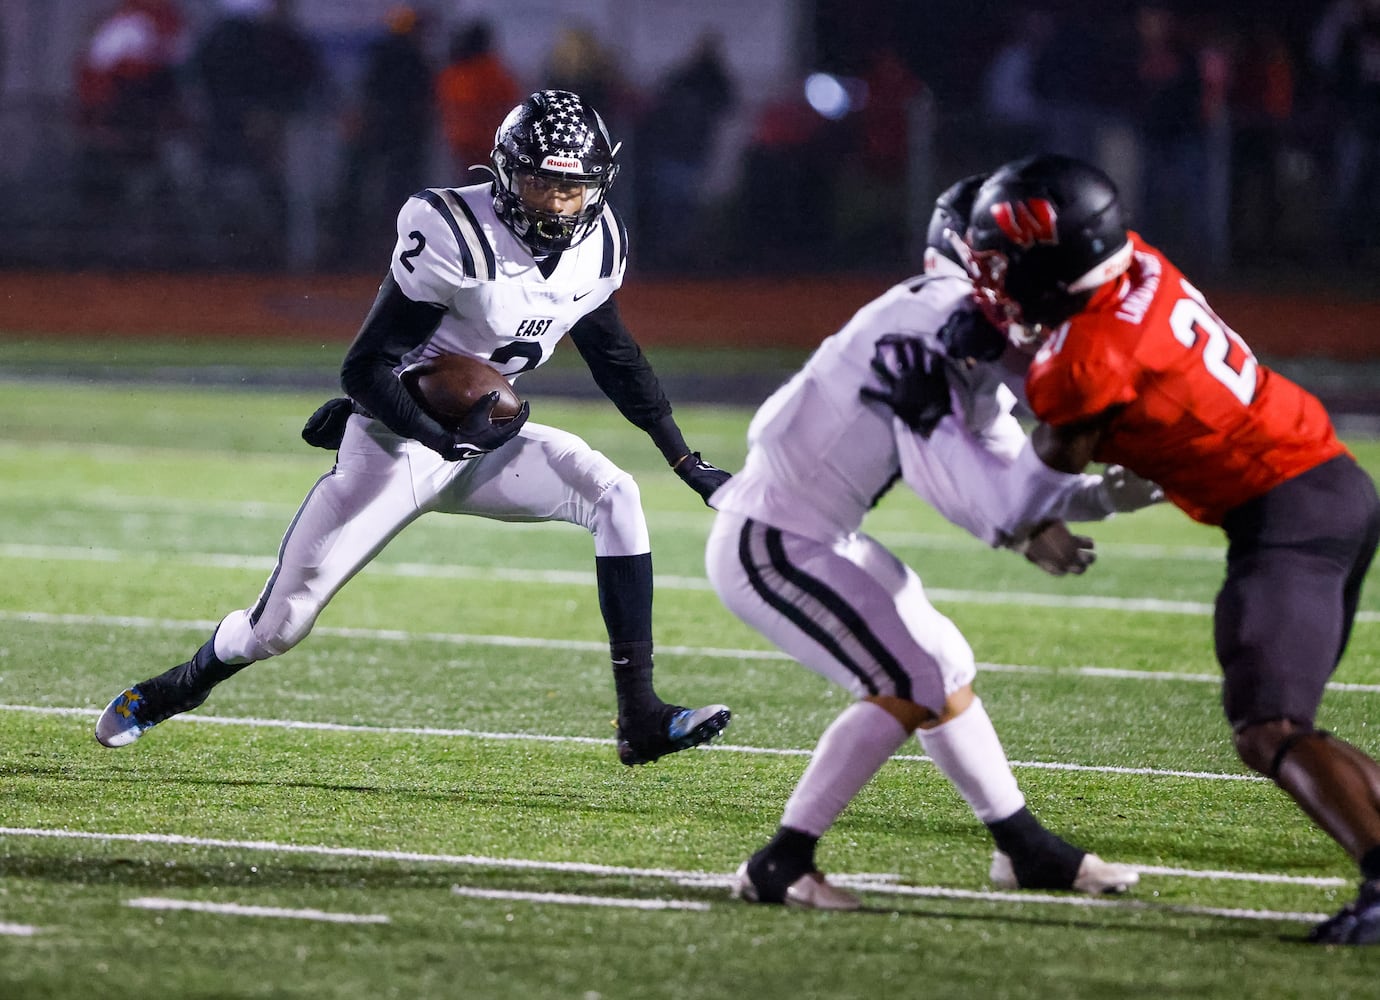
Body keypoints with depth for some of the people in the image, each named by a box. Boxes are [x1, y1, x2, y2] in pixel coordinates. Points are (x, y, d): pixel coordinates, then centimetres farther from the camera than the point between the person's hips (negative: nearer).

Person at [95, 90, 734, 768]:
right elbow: (364, 370, -23)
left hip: (484, 439, 5)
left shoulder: (597, 247, -5)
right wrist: (446, 438, -34)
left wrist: (686, 459, 14)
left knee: (614, 497, -20)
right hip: (397, 446, -5)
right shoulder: (457, 236, -26)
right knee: (276, 627, -1)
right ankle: (176, 689, 33)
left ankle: (640, 718, -20)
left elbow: (615, 356, 14)